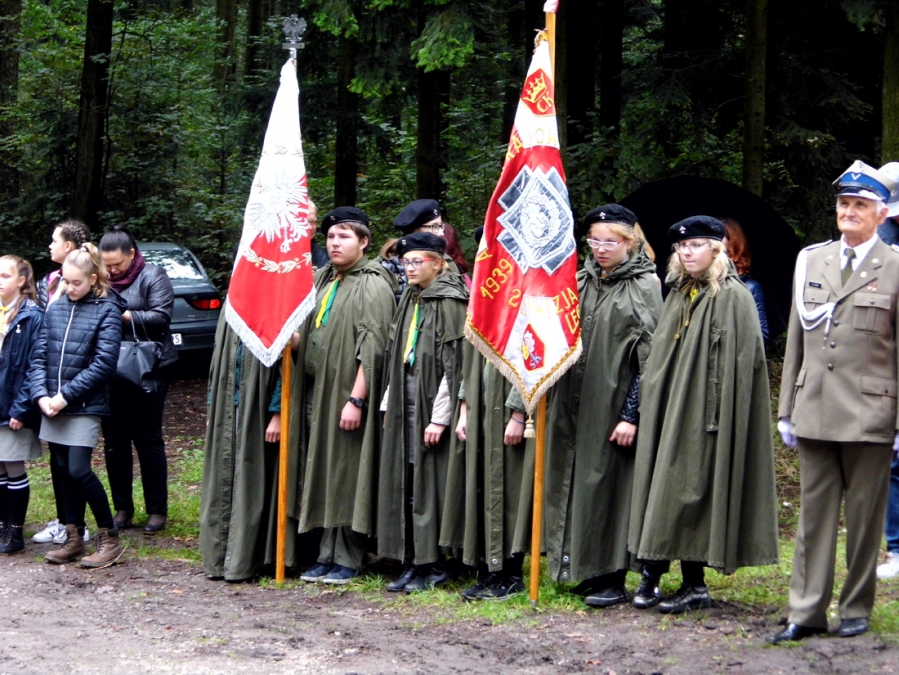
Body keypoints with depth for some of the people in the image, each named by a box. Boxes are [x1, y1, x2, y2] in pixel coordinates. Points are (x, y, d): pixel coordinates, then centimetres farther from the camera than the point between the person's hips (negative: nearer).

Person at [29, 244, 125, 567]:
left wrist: (66, 395, -15)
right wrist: (41, 394, -8)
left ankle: (109, 539, 2)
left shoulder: (106, 310, -7)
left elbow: (103, 364, -13)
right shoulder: (56, 308, 8)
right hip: (52, 407, 5)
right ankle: (73, 539, 19)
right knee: (65, 472, 9)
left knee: (79, 471, -10)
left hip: (85, 407, -5)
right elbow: (39, 355, 7)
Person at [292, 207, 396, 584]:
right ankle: (327, 555, 17)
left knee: (347, 477, -2)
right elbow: (308, 336, 19)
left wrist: (356, 399, -21)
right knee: (324, 477, 10)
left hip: (347, 395, -8)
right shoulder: (323, 280, 14)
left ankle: (348, 560, 6)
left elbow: (372, 346, -17)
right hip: (317, 393, 8)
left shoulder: (373, 285, -10)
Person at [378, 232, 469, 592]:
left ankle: (432, 565, 3)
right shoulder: (409, 300, 14)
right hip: (405, 400, 8)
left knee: (428, 482, -5)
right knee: (405, 483, 7)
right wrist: (388, 404, 12)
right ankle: (413, 562, 13)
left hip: (432, 400, -8)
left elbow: (453, 364, -15)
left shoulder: (449, 302, -11)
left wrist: (439, 417, -18)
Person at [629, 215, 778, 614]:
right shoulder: (679, 294, 14)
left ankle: (694, 585, 2)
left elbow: (740, 362, -15)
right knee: (662, 488, 7)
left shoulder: (733, 297, -9)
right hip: (668, 410, 7)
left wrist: (718, 415, -20)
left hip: (704, 412, -7)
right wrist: (649, 403, 11)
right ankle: (652, 574, 11)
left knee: (689, 490, -6)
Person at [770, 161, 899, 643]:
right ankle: (806, 612, 10)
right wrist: (786, 409, 12)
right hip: (815, 411, 4)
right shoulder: (810, 260, 11)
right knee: (814, 513, 6)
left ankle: (856, 609, 17)